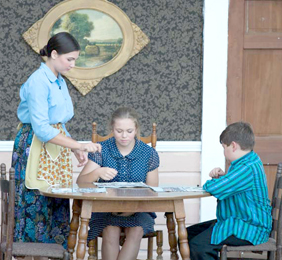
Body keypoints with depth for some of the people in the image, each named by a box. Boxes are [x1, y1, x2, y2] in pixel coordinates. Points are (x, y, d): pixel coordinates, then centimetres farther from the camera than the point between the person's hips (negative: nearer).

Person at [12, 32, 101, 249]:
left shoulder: (59, 82, 12)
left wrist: (76, 150, 6)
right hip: (36, 148, -9)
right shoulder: (39, 82, -15)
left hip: (54, 149, 9)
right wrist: (79, 145, -20)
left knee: (57, 207, 6)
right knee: (37, 206, -6)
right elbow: (41, 129, -21)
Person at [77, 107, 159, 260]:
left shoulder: (149, 154, 2)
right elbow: (80, 182, -5)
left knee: (136, 231, -31)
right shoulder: (102, 150, 0)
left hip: (137, 211, 1)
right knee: (111, 232, -32)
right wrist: (97, 173, -28)